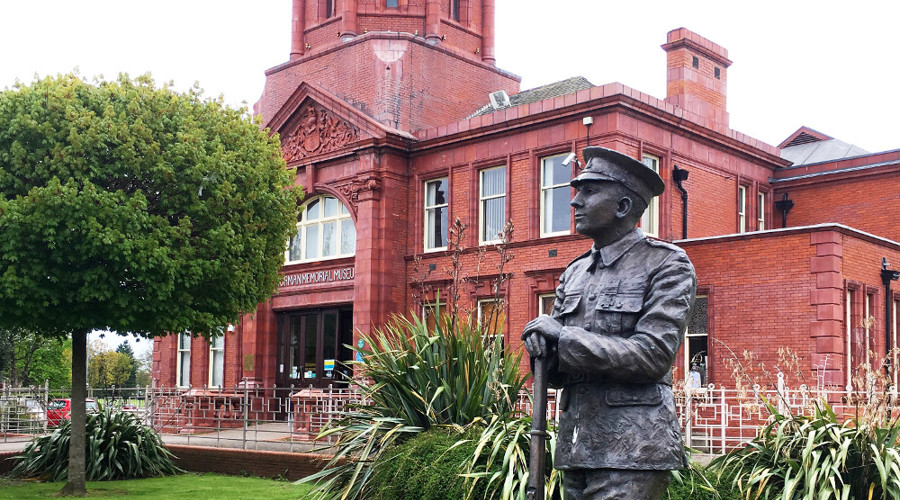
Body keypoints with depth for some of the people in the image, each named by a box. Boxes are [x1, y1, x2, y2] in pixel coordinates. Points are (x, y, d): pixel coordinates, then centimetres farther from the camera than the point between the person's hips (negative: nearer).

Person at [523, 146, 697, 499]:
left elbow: (652, 354, -16)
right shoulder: (575, 273, 15)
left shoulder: (667, 264, -3)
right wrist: (545, 352, -9)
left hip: (632, 454, -6)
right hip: (576, 447, 6)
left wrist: (563, 337, -13)